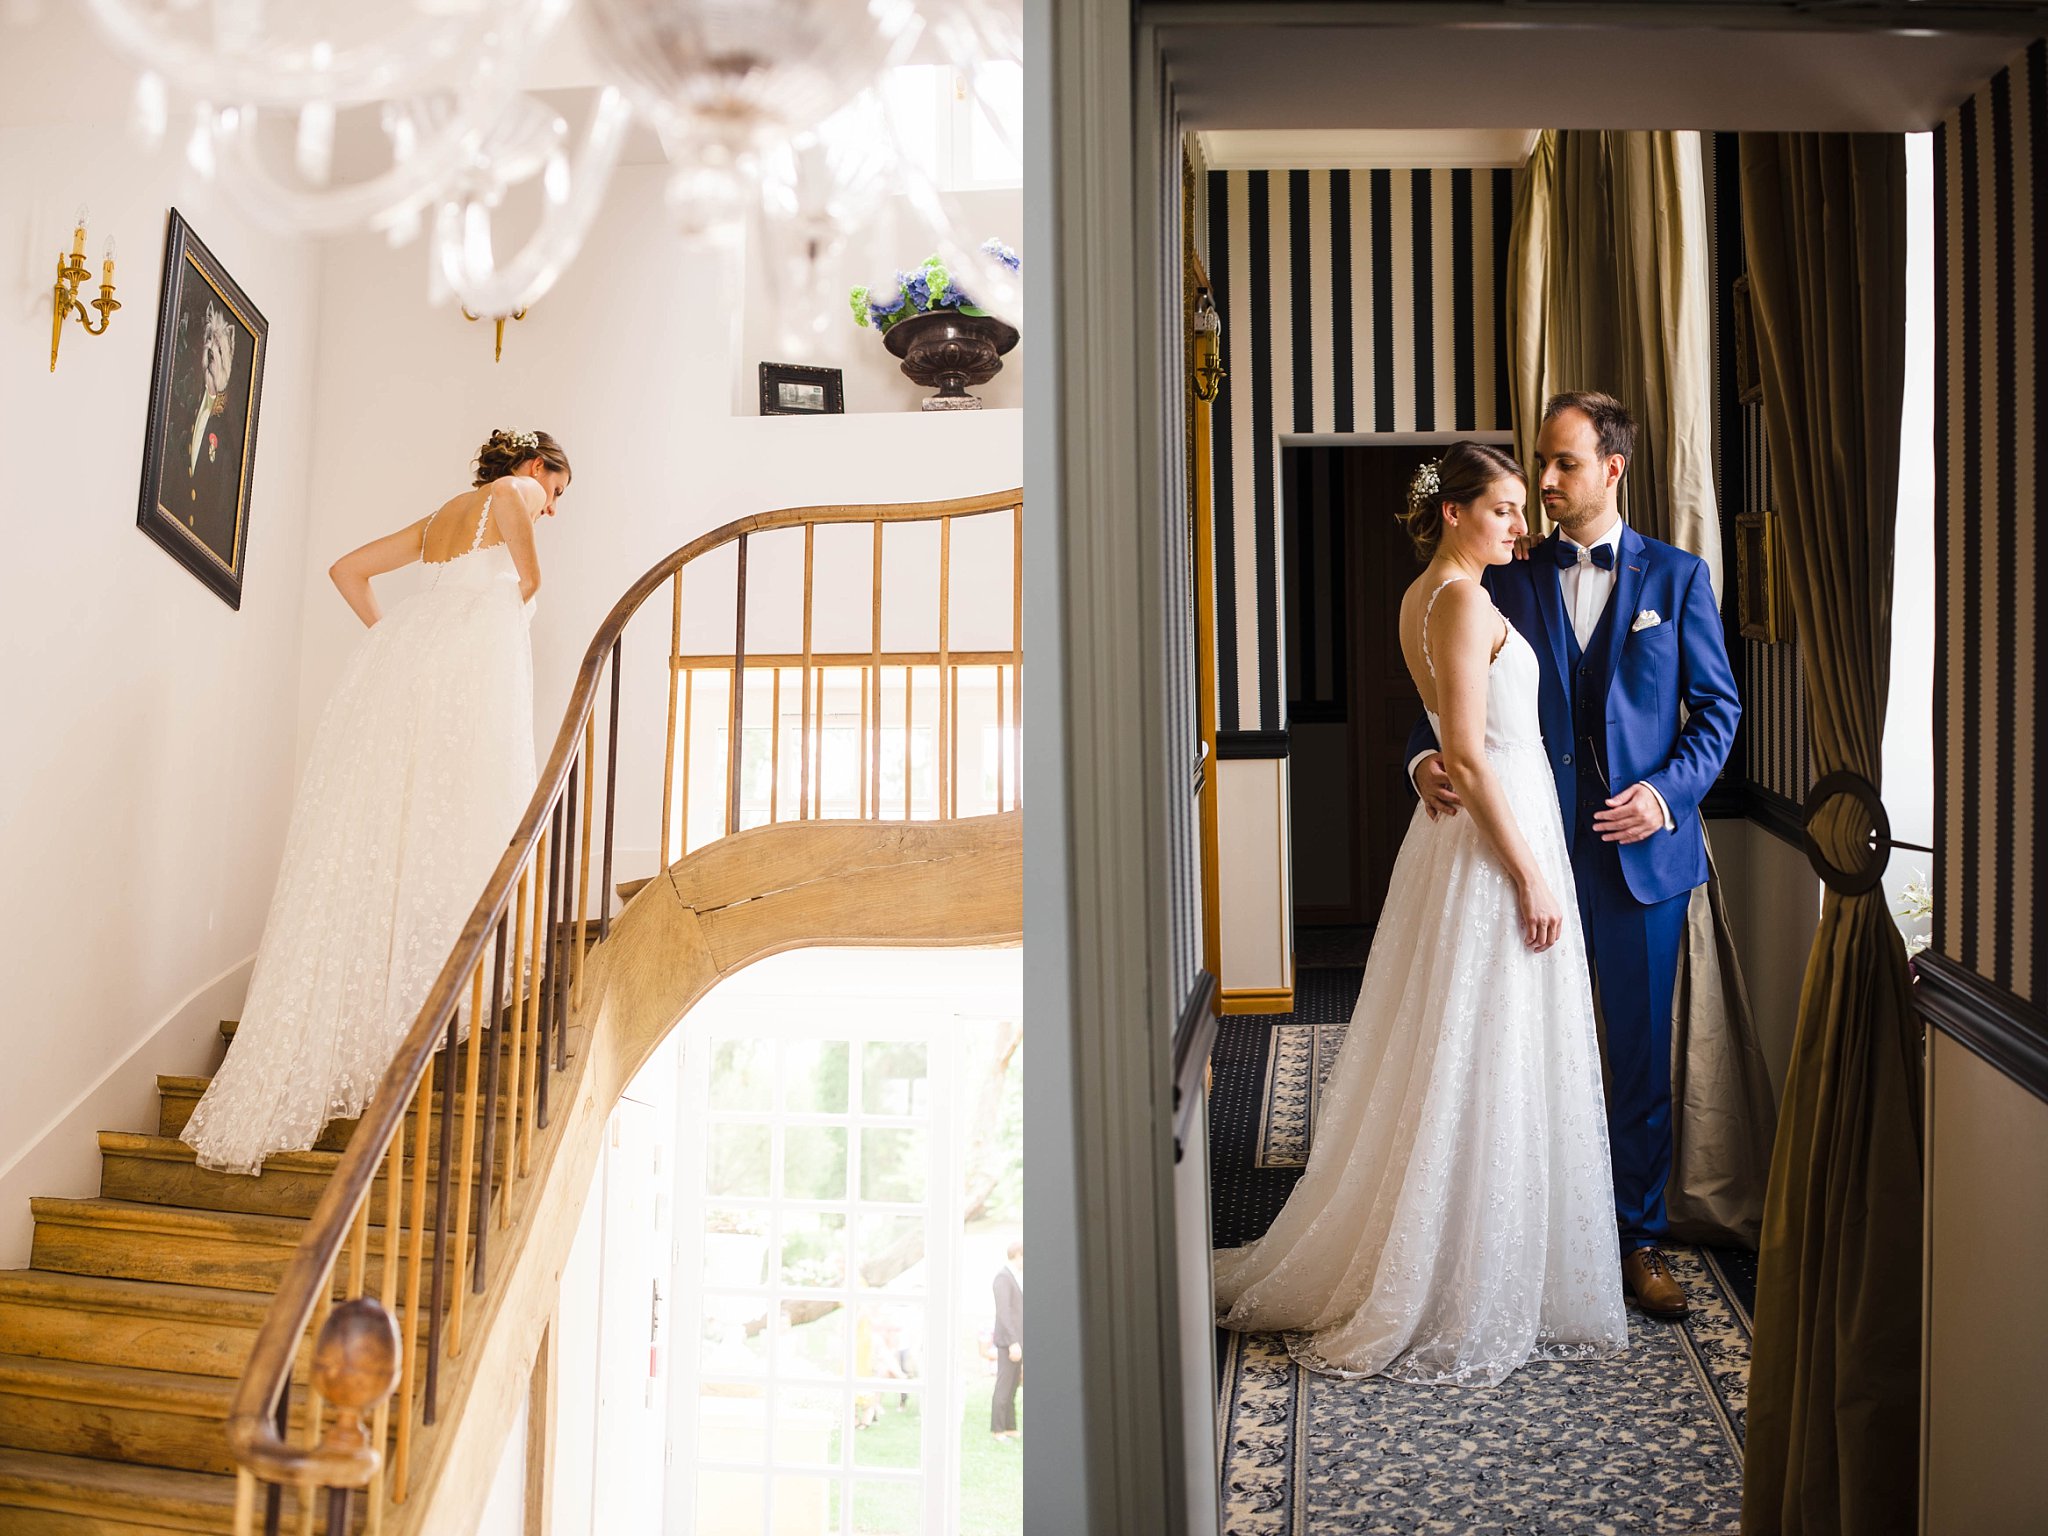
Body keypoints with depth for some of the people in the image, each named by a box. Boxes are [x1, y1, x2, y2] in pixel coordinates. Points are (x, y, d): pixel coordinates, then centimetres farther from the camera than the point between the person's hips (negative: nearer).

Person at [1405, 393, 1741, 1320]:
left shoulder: (1678, 577, 5)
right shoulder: (1509, 582, 6)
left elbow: (1717, 710, 5)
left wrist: (1665, 791, -11)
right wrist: (1425, 758, -14)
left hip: (1641, 851, 0)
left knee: (1641, 1053, 8)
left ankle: (1640, 1240, 22)